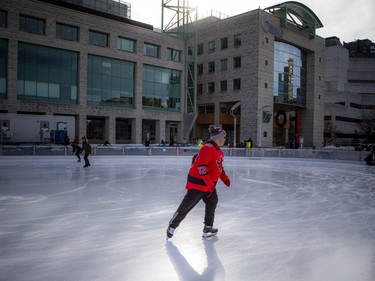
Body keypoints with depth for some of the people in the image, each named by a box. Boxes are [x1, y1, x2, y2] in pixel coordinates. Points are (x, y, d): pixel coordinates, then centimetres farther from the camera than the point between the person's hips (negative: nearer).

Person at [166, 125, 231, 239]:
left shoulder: (219, 151, 12)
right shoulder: (208, 148, -21)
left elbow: (219, 166, 25)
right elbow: (201, 166, -27)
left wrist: (225, 178, 16)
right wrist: (210, 183, -27)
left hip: (209, 184, 10)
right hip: (197, 182, -10)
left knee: (212, 203, 13)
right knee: (186, 206, -2)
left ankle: (208, 228, 23)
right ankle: (172, 225, 14)